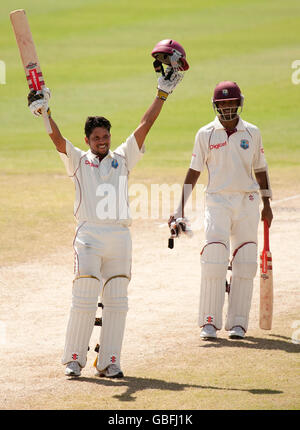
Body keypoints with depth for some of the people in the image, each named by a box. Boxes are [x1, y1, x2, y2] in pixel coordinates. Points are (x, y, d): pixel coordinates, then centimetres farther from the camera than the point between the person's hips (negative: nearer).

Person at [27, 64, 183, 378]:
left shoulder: (122, 159, 16)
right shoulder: (78, 161, 10)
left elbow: (145, 125, 13)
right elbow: (57, 139, -6)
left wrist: (162, 94, 9)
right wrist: (44, 112, -22)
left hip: (120, 237, 3)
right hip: (89, 235, -3)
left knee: (116, 302, 2)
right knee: (84, 299, -8)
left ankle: (109, 362, 7)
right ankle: (74, 360, -1)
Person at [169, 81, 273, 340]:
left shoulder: (252, 133, 6)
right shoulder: (206, 134, 2)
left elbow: (260, 169, 15)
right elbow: (194, 172, 3)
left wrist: (266, 204, 13)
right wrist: (180, 209, -3)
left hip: (247, 202, 2)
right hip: (217, 202, -2)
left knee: (244, 265, 0)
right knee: (214, 262, -11)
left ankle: (238, 323, 7)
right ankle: (210, 322, -4)